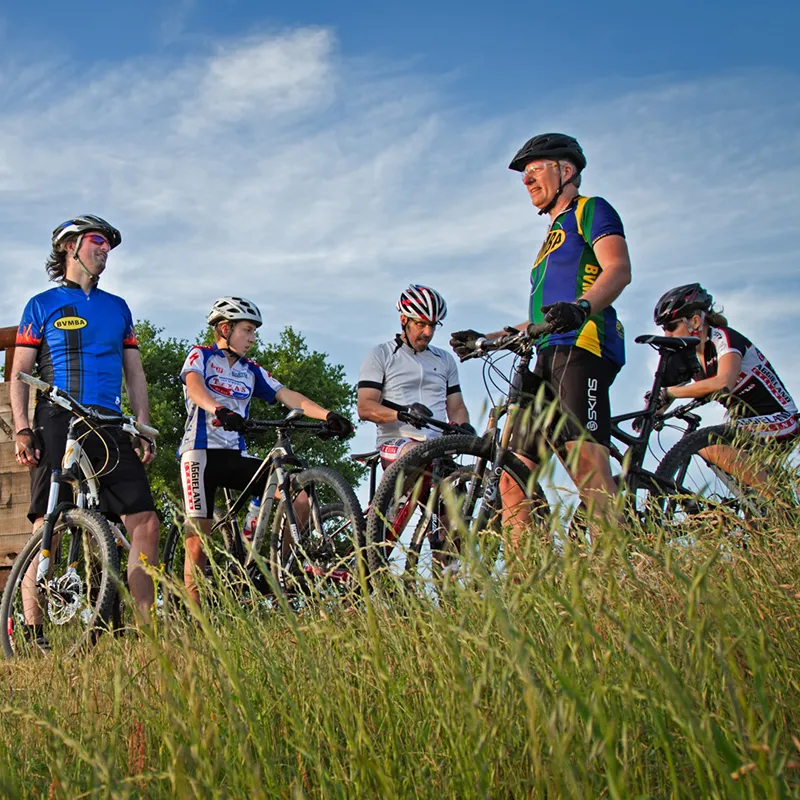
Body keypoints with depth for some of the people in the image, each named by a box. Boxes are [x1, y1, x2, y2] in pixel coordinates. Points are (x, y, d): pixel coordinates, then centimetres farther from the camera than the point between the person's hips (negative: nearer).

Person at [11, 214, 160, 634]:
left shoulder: (117, 307, 20)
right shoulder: (41, 305, 10)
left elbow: (134, 374, 19)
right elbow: (19, 375, 6)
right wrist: (22, 430, -7)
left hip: (109, 426, 3)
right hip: (58, 425, -3)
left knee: (145, 521, -8)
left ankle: (145, 627, -2)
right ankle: (32, 631, -5)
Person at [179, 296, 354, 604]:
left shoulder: (251, 371, 19)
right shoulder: (200, 356, 5)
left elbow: (288, 396, 6)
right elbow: (194, 386, -17)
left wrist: (328, 415, -12)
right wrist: (220, 410, -39)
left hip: (235, 457, 5)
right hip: (201, 452, -5)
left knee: (299, 492, -12)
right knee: (198, 537, -12)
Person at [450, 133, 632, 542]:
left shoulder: (591, 210, 9)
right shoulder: (554, 236, 36)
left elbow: (619, 269, -12)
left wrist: (582, 307, -31)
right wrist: (486, 340, 30)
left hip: (583, 347, -10)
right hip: (549, 359, 10)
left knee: (586, 462, -28)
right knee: (513, 481, 0)